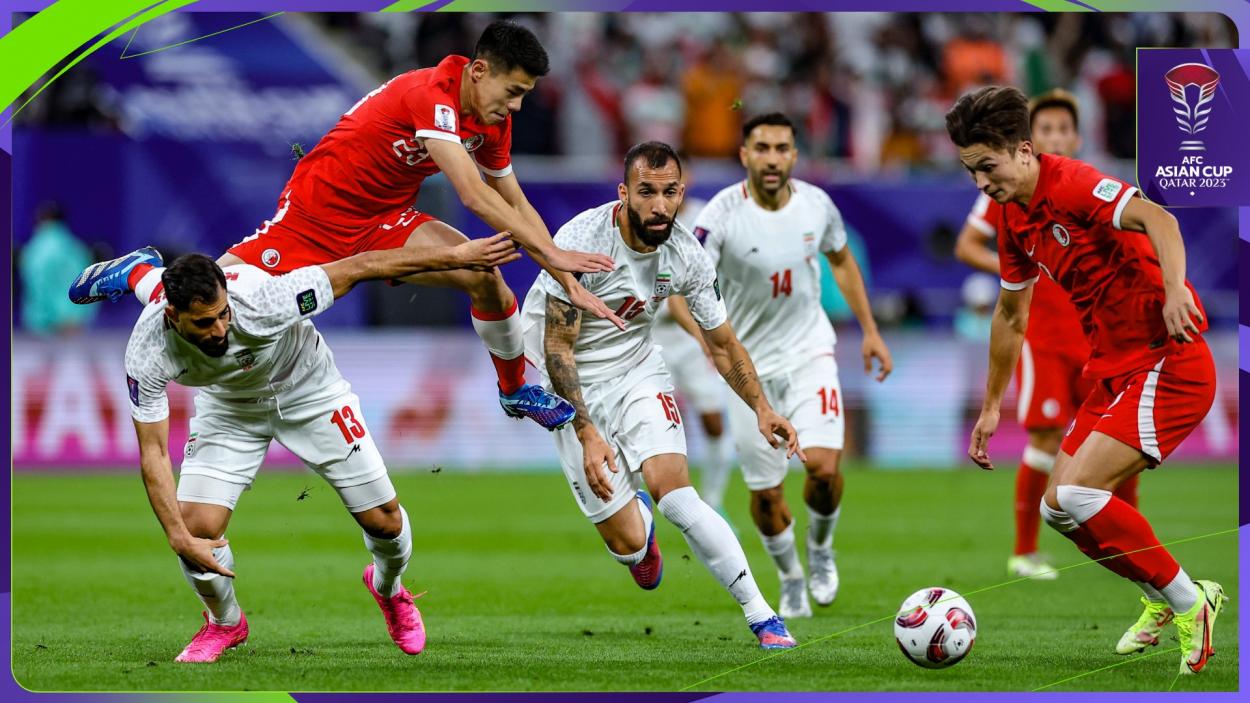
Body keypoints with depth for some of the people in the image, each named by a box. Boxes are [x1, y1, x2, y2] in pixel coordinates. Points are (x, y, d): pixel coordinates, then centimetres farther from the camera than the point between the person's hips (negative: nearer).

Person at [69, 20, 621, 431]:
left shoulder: (492, 123, -2)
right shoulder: (430, 95, -29)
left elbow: (516, 206, 8)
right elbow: (473, 196, -35)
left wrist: (568, 281, -1)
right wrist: (551, 255, -34)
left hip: (384, 220, 7)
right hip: (317, 212, -7)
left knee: (485, 276, -12)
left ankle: (515, 388, 12)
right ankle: (138, 274, 23)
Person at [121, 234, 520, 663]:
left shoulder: (261, 300, -40)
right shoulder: (147, 353, -33)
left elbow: (358, 268, -31)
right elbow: (153, 452, -25)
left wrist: (456, 256, -28)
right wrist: (179, 538, -34)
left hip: (307, 391, -1)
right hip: (228, 409, 1)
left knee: (384, 520, -1)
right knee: (195, 528, -16)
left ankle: (388, 588, 37)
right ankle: (225, 623, 17)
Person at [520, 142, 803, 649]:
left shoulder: (686, 255, -13)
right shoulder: (582, 241, -27)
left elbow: (721, 343, 1)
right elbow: (557, 348, -23)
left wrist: (761, 409, -14)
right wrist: (588, 435, -31)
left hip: (636, 369, 3)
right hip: (568, 383, -2)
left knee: (674, 494, -22)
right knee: (628, 543, -7)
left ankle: (761, 616, -14)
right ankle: (637, 517, 33)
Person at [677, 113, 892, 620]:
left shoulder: (816, 205, -7)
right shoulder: (722, 215, -19)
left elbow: (841, 260, 13)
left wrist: (870, 330, 13)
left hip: (809, 352, 1)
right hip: (749, 365, -1)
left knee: (824, 465, -18)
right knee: (765, 492, 4)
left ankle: (820, 548, 14)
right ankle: (790, 579, 31)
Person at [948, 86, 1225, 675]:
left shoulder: (1073, 185, -17)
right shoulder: (1012, 218, 11)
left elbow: (1158, 220, -34)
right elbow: (1010, 314, 25)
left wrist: (1175, 290, -52)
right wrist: (991, 406, 29)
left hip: (1167, 365, -9)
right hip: (1113, 374, 9)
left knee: (1074, 495, -19)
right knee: (1057, 508, 8)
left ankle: (1188, 603, -4)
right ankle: (1163, 600, 26)